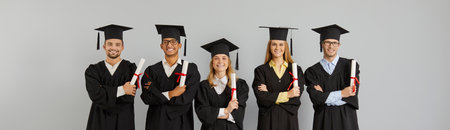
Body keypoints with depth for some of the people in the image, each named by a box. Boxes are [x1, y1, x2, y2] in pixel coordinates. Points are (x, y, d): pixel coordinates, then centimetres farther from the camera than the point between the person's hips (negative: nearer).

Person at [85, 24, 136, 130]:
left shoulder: (130, 69, -3)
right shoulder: (93, 70, 2)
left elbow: (128, 98, -14)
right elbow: (95, 95, -14)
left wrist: (104, 92, -13)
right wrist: (121, 90, -15)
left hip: (123, 121, -1)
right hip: (99, 121, 1)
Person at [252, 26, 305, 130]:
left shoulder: (296, 70, 5)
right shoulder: (261, 70, 2)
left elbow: (296, 97, -6)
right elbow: (261, 97, -10)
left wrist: (270, 95, -10)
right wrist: (286, 95, -11)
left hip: (289, 121, 1)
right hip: (268, 120, -1)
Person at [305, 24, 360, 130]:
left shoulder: (350, 65, 1)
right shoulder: (312, 71, 2)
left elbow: (352, 95, -8)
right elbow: (315, 98, -10)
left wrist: (324, 96, -9)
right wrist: (341, 93, -13)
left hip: (346, 118, 0)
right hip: (323, 120, 0)